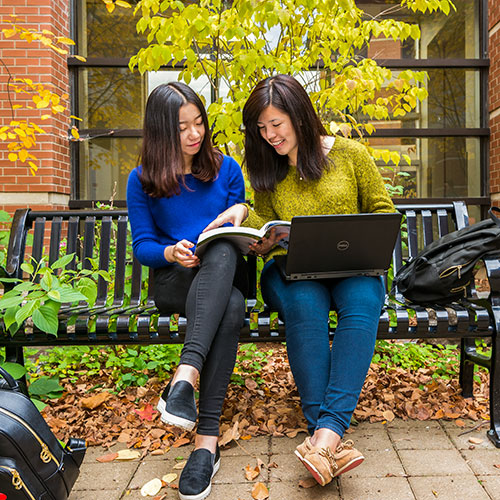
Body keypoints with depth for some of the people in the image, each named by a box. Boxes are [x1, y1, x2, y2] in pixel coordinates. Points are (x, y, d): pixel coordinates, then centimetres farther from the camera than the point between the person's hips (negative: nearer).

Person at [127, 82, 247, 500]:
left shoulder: (226, 168, 11)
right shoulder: (142, 180, 6)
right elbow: (142, 246, 3)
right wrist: (170, 253, -19)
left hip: (224, 275, 2)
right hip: (173, 281, -2)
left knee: (223, 251, -39)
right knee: (229, 307, -37)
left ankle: (185, 377, -49)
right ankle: (208, 439, -42)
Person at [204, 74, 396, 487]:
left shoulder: (350, 154, 7)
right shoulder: (266, 168, 13)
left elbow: (384, 213, 10)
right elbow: (266, 233, 11)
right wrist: (243, 215, -10)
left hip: (352, 269, 0)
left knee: (363, 304, -35)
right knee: (305, 306, -35)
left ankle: (328, 430, -41)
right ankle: (331, 440, -38)